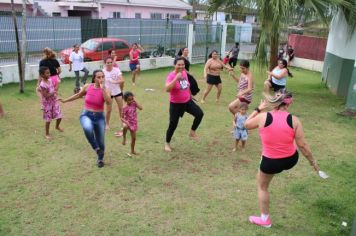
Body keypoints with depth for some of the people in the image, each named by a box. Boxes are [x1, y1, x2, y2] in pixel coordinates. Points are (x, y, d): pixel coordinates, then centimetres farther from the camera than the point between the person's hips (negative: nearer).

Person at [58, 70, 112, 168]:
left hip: (99, 117, 0)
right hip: (86, 115, 0)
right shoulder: (87, 87, -4)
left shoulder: (106, 90, -8)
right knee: (88, 128, -38)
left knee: (101, 142, 9)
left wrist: (102, 88, -27)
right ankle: (96, 147, -10)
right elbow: (78, 95, 15)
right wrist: (65, 100, 21)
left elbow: (108, 102, -28)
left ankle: (100, 159, 40)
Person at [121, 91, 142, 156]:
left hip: (134, 123, 5)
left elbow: (140, 108, -17)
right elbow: (122, 117, -13)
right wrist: (125, 122, -31)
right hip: (128, 123, -4)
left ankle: (132, 151, 28)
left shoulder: (134, 104, -2)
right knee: (125, 127, -43)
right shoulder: (125, 108, -15)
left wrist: (135, 102, -14)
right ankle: (124, 138, -18)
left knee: (134, 138, 11)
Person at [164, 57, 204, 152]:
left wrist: (189, 94, 26)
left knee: (199, 114, -6)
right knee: (173, 125, 2)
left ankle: (192, 132, 16)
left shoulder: (184, 73, 0)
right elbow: (167, 89, -36)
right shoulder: (171, 75, -21)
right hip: (176, 104, -6)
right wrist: (176, 78, -39)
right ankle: (167, 144, 24)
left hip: (187, 101, 6)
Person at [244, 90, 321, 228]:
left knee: (262, 187, 24)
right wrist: (313, 162, 7)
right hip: (291, 160, 2)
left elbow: (246, 125, 3)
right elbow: (302, 145, -8)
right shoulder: (294, 120, -13)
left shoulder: (263, 117, -16)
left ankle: (265, 220, 37)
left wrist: (258, 109, 11)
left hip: (270, 162, -2)